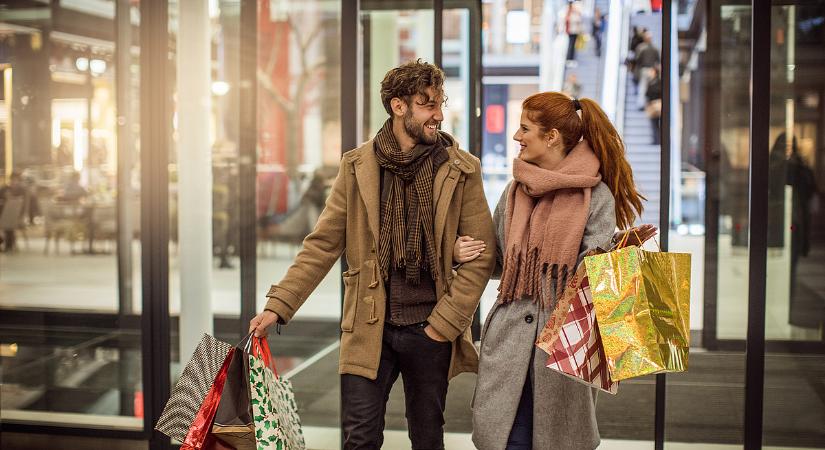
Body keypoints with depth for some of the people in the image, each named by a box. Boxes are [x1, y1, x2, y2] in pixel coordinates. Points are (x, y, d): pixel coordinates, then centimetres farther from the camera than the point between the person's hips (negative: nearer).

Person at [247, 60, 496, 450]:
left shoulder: (461, 170, -1)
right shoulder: (358, 167, 2)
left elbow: (481, 256, -3)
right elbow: (322, 245, 1)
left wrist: (446, 322, -9)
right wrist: (278, 306, -7)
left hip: (430, 330, 0)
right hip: (369, 329, 0)